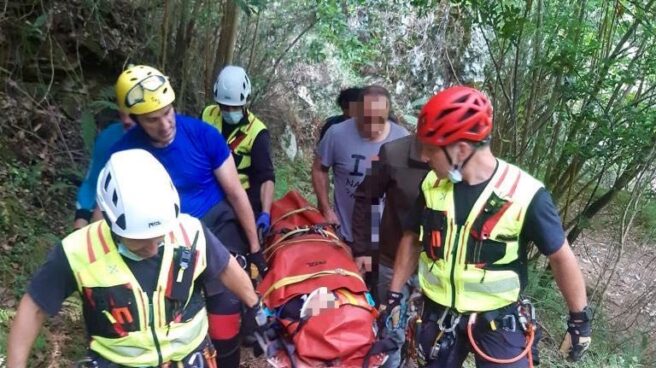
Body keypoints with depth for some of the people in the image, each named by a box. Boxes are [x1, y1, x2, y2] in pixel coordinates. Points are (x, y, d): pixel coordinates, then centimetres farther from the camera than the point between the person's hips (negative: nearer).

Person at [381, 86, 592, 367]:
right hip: (439, 315, 4)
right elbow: (413, 239, 5)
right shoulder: (432, 185, -8)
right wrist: (393, 296, 7)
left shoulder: (524, 194, -21)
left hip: (499, 322, -3)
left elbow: (561, 257, -10)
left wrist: (580, 318, -2)